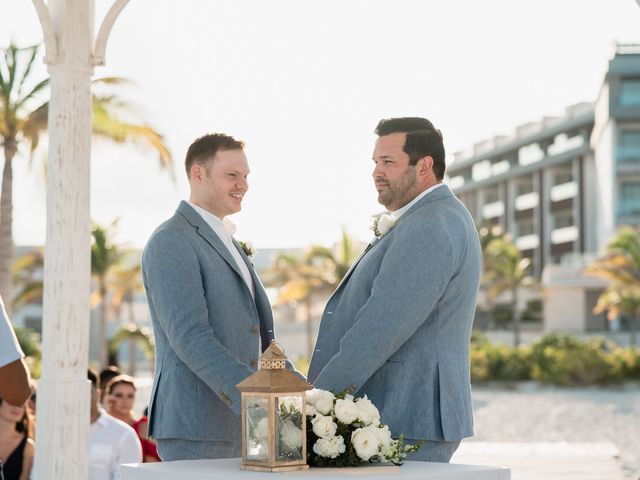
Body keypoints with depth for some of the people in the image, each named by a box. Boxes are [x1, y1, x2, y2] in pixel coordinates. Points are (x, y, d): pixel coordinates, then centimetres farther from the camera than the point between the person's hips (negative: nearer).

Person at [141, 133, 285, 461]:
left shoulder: (225, 243, 21)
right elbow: (190, 337, -21)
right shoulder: (171, 243, -10)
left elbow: (259, 337, 21)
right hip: (195, 429, -9)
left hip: (234, 426, 9)